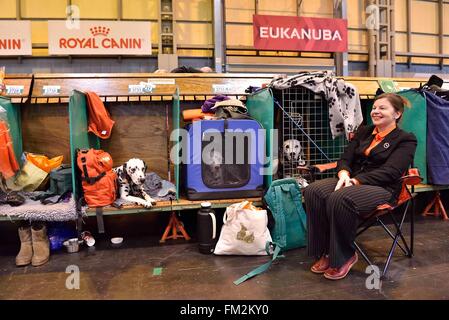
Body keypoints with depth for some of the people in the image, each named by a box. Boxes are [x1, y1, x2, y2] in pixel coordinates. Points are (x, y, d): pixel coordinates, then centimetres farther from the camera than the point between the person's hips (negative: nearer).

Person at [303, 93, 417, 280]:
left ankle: (344, 256, -15)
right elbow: (345, 159, 12)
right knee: (313, 191, -25)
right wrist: (344, 174, -12)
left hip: (382, 188, -5)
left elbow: (390, 172, -11)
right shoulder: (363, 132, 21)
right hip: (352, 181, 6)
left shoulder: (406, 140, 3)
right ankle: (326, 252, -15)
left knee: (340, 199, -37)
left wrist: (355, 180, -22)